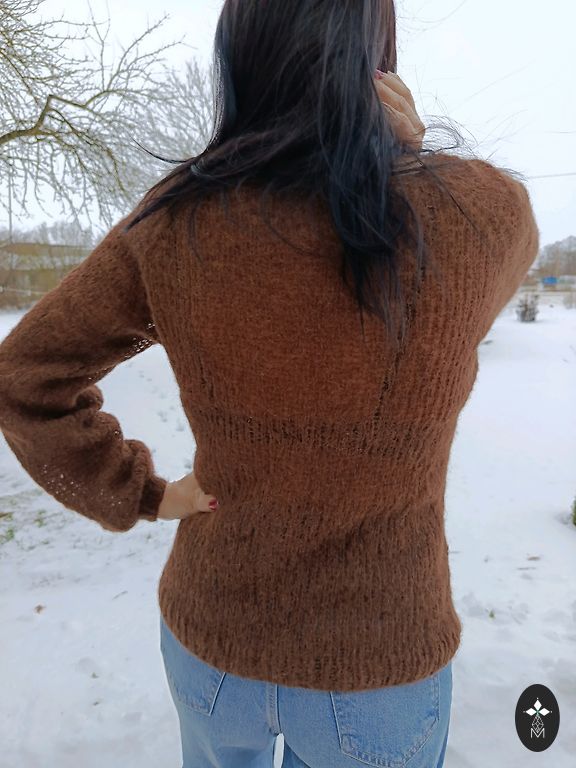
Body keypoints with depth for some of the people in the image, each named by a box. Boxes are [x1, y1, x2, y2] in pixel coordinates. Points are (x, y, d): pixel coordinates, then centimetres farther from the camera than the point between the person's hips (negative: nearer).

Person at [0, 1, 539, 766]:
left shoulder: (175, 222, -16)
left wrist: (140, 494, -3)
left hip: (208, 641, 2)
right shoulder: (481, 208, -20)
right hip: (378, 670, -1)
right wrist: (411, 147, -9)